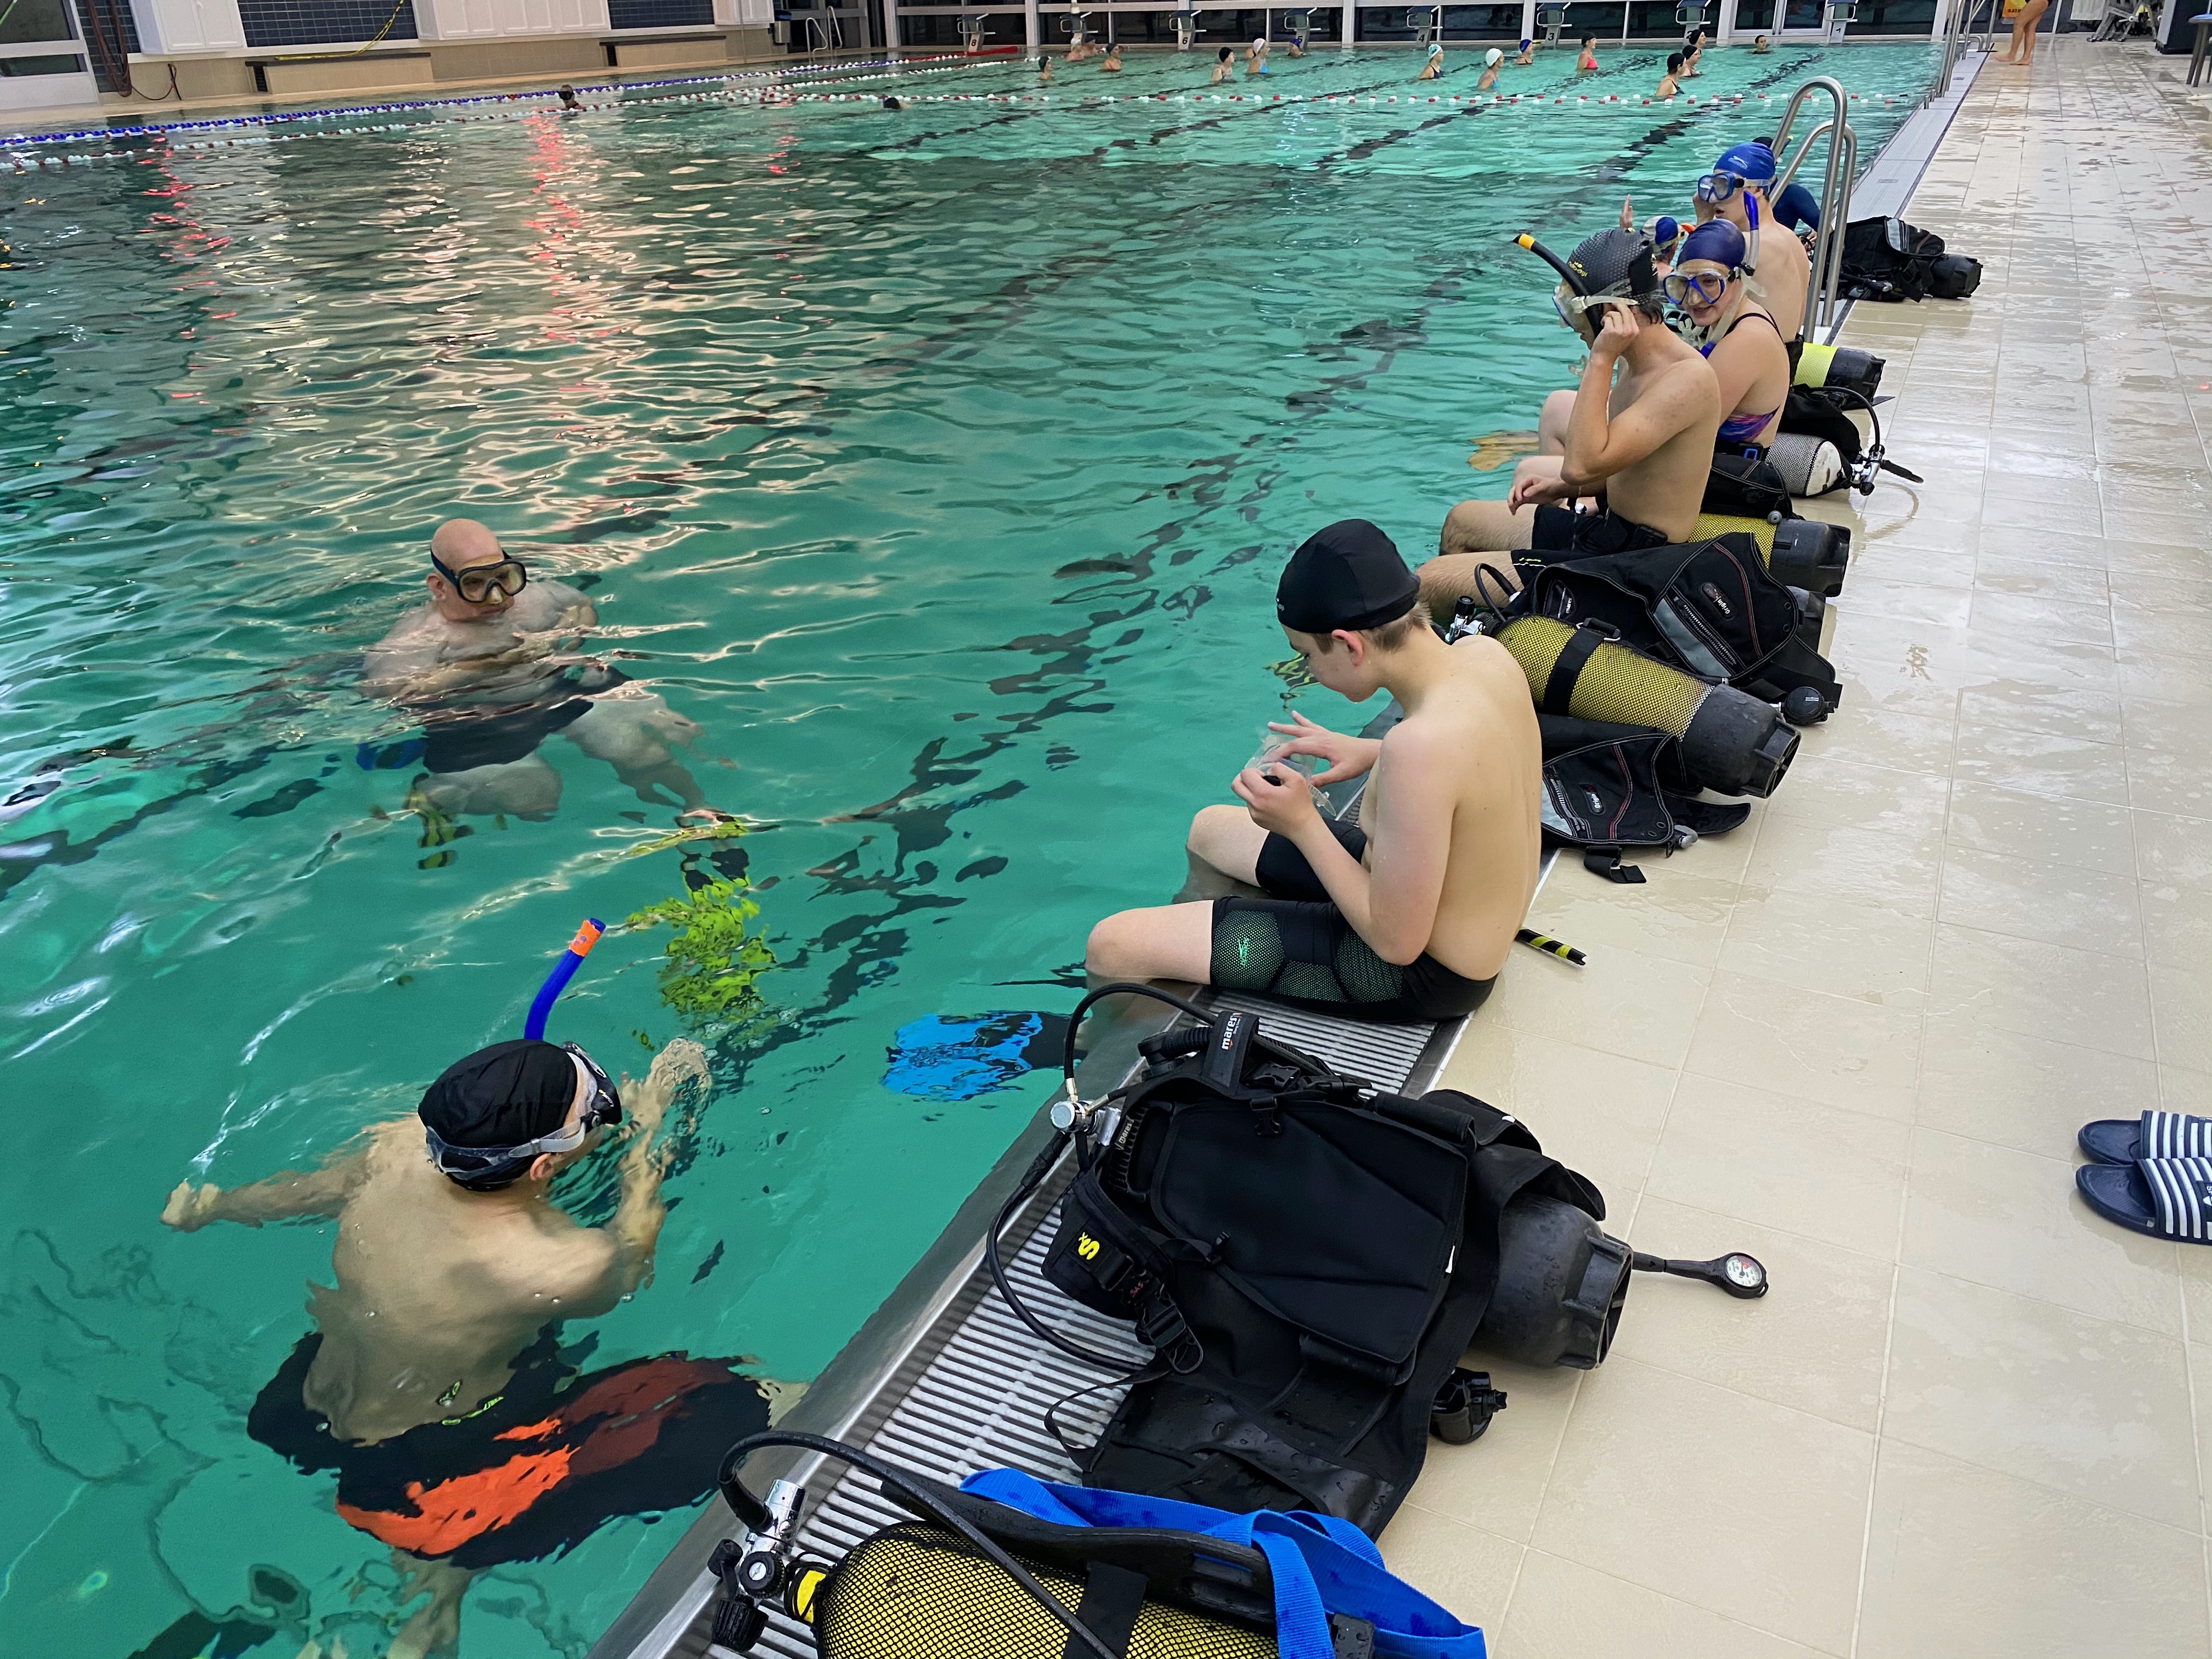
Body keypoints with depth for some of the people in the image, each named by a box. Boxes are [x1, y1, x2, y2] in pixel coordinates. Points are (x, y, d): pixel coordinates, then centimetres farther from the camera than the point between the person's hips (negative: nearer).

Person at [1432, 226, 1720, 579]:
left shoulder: (1689, 378, -25)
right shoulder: (1637, 361, 6)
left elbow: (1581, 466, -32)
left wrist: (1601, 360, -29)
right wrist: (1561, 488, 5)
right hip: (1606, 525, 10)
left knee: (1428, 584, -13)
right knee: (1460, 520, 26)